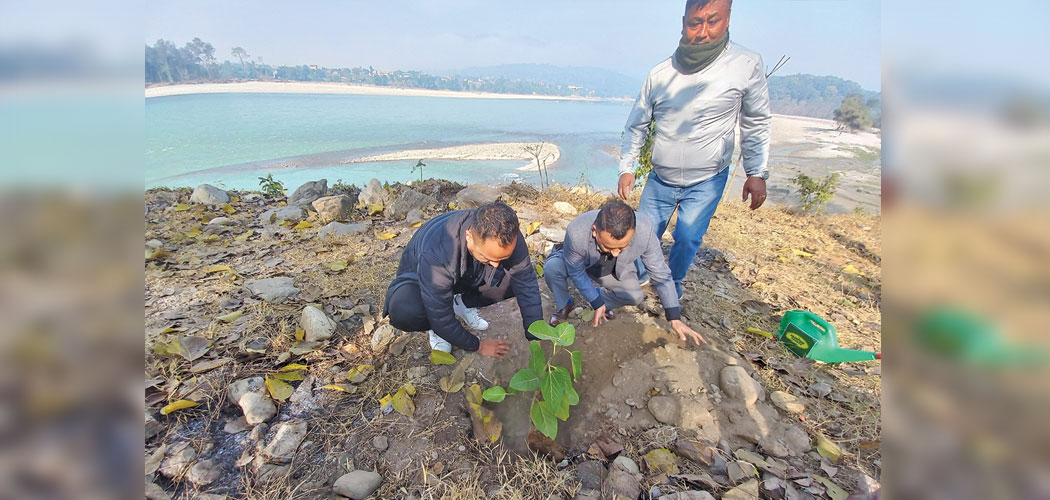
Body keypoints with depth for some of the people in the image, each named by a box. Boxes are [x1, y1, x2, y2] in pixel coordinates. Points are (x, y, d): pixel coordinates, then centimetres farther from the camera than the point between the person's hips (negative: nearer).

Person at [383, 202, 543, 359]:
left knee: (519, 277, -21)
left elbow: (527, 287, -21)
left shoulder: (509, 238, -29)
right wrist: (477, 346, -20)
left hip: (468, 278, 4)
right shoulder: (436, 253, -42)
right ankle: (436, 328, 0)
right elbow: (440, 317, -32)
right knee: (404, 312, -38)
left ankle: (463, 304, 5)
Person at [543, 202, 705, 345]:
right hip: (577, 262, -2)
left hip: (614, 271, 2)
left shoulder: (644, 230, -36)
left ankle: (600, 293, 10)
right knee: (552, 268, -31)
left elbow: (660, 273, -22)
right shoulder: (576, 232, -41)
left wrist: (675, 319, -20)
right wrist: (597, 304, -21)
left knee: (635, 296, -21)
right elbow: (576, 272, -22)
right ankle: (564, 306, 0)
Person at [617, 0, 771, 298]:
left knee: (687, 237, -7)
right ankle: (637, 276, 34)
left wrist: (757, 173, -3)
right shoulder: (659, 74, -7)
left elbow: (756, 123, -2)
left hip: (707, 181, -2)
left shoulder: (747, 66, -12)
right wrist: (626, 168, -4)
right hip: (660, 178, 2)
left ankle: (673, 280, 22)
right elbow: (636, 125, 2)